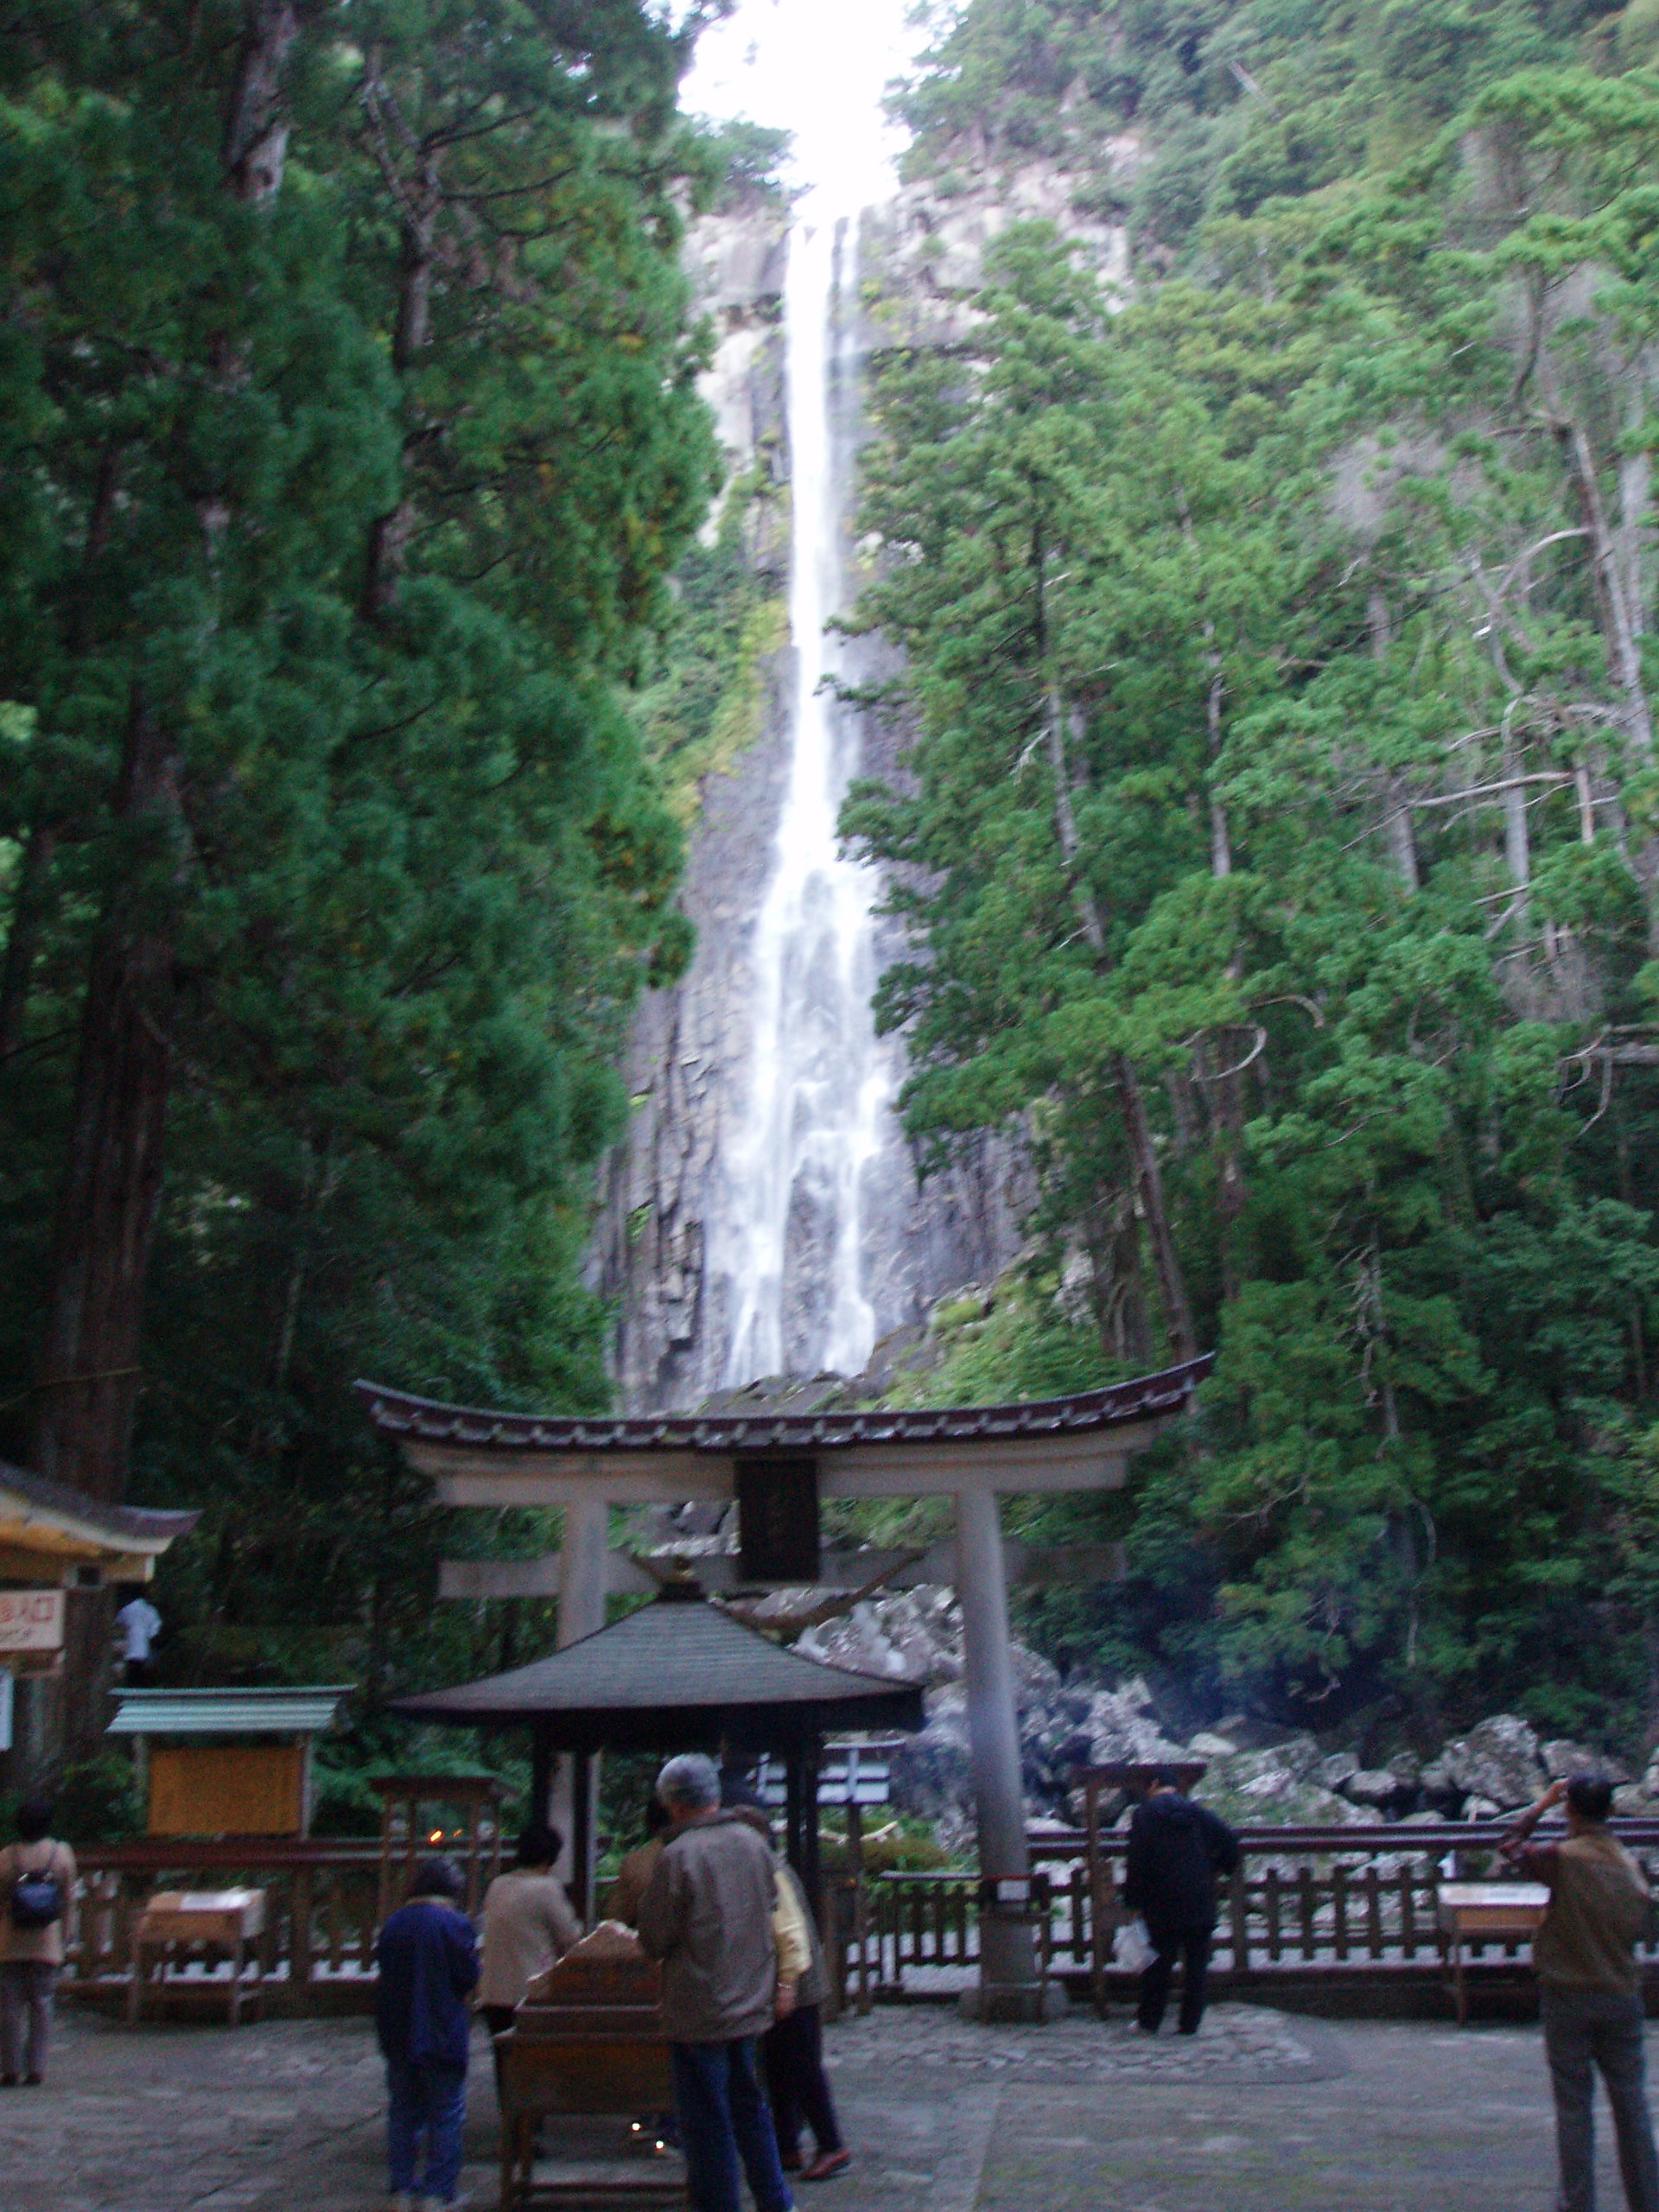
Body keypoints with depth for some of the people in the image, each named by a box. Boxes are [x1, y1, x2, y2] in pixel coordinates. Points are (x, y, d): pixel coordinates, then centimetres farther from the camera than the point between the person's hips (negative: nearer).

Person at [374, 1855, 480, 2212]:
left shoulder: (393, 1924, 4)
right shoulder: (455, 1924, -12)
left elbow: (384, 1970, 10)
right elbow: (469, 1978, -9)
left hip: (397, 2034, 5)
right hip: (442, 2034, -5)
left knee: (402, 2113, 14)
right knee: (446, 2115, 4)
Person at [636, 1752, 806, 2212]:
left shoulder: (677, 1856, -17)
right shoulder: (753, 1844, 2)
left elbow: (654, 1941, -10)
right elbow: (777, 1920, 12)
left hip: (698, 2014, -6)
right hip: (751, 2005, 7)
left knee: (706, 2126, 3)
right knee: (750, 2109, 20)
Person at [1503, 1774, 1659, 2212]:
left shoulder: (1563, 1859, -16)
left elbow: (1512, 1847, 1)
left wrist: (1542, 1804, 6)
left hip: (1568, 1996, -4)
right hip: (1621, 1995, 4)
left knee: (1574, 2106, 5)